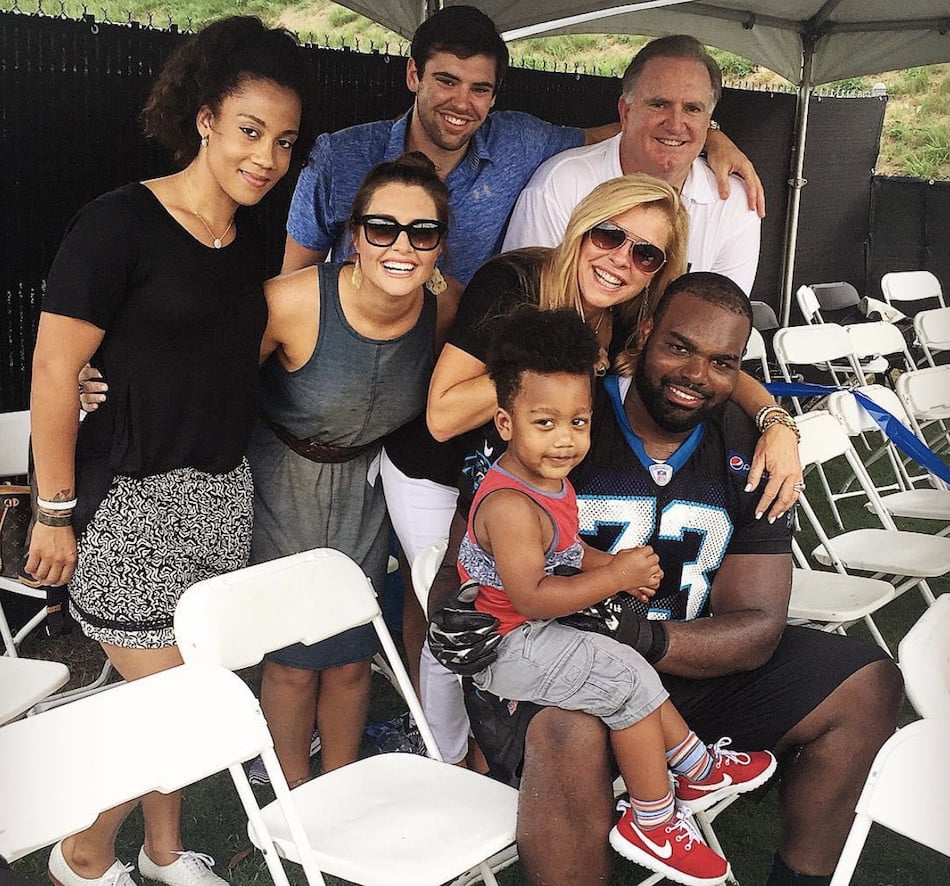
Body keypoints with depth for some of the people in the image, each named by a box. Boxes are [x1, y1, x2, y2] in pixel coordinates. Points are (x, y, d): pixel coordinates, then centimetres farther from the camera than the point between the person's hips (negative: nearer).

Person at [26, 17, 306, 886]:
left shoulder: (247, 244, 8)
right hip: (132, 497, -6)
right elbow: (54, 371, -13)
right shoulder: (121, 223, -14)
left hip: (223, 491, 7)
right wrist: (55, 513, -11)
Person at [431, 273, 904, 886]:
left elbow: (757, 629, -8)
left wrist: (646, 638, -29)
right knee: (572, 735, -40)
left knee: (870, 685, 0)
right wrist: (455, 619, -36)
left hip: (694, 667, 6)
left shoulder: (748, 453, -1)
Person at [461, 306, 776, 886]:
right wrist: (616, 577, -25)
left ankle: (699, 770, 27)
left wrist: (615, 566, -3)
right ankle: (653, 825, 1)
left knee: (637, 665, 13)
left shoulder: (549, 479, 4)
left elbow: (567, 552, 17)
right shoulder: (511, 506, -29)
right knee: (630, 682, -14)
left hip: (540, 629, 10)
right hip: (508, 648, -10)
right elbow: (532, 596, -31)